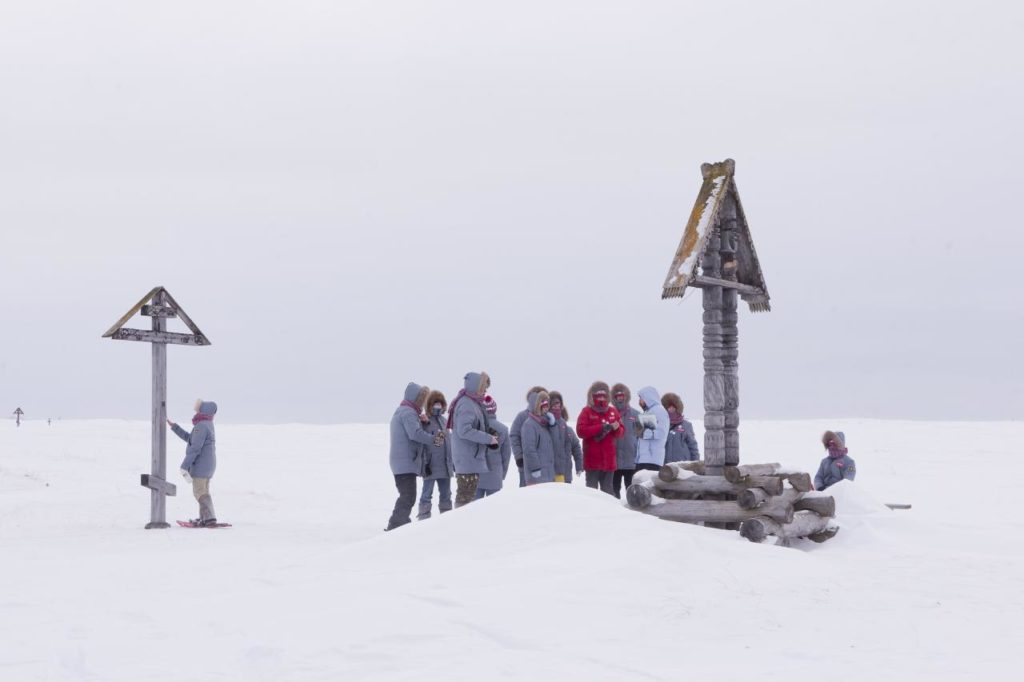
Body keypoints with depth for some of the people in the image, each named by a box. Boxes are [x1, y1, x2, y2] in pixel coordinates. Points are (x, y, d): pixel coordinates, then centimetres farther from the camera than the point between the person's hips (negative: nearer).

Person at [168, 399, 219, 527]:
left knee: (200, 492, -7)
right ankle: (205, 518, 23)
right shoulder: (208, 425, 13)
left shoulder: (201, 426, -20)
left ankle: (210, 518, -14)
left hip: (200, 465, -10)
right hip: (208, 464, 10)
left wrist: (184, 466, -22)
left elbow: (195, 448, -24)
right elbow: (189, 438, 23)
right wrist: (174, 426, 24)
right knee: (203, 491, 18)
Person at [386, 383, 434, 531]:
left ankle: (402, 524, 25)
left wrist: (421, 421, 4)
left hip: (401, 462, 11)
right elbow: (415, 434, -25)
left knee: (406, 496, 18)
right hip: (406, 462, -11)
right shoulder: (408, 412, -14)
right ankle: (394, 527, -17)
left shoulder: (402, 410, 20)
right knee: (408, 497, -13)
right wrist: (434, 439, -16)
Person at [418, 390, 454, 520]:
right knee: (427, 494, -6)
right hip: (431, 465, -7)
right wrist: (425, 463, -17)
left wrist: (453, 461, 19)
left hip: (445, 465, 7)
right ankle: (423, 518, -5)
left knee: (446, 494, 14)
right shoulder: (425, 422, -8)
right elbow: (421, 444, -12)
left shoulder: (443, 420, 14)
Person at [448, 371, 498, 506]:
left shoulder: (473, 403, 15)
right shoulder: (466, 404, -17)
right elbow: (464, 431, -25)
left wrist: (488, 432, 4)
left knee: (468, 494, 16)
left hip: (473, 458, 10)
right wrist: (488, 438, -19)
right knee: (466, 495, -7)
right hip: (467, 458, -10)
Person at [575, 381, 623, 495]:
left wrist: (616, 429, -13)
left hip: (608, 459, 4)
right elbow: (581, 431, -14)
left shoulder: (613, 411, 10)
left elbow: (621, 432, 11)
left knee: (607, 490, 10)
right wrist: (601, 427, -19)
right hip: (592, 459, -4)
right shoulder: (587, 412, -2)